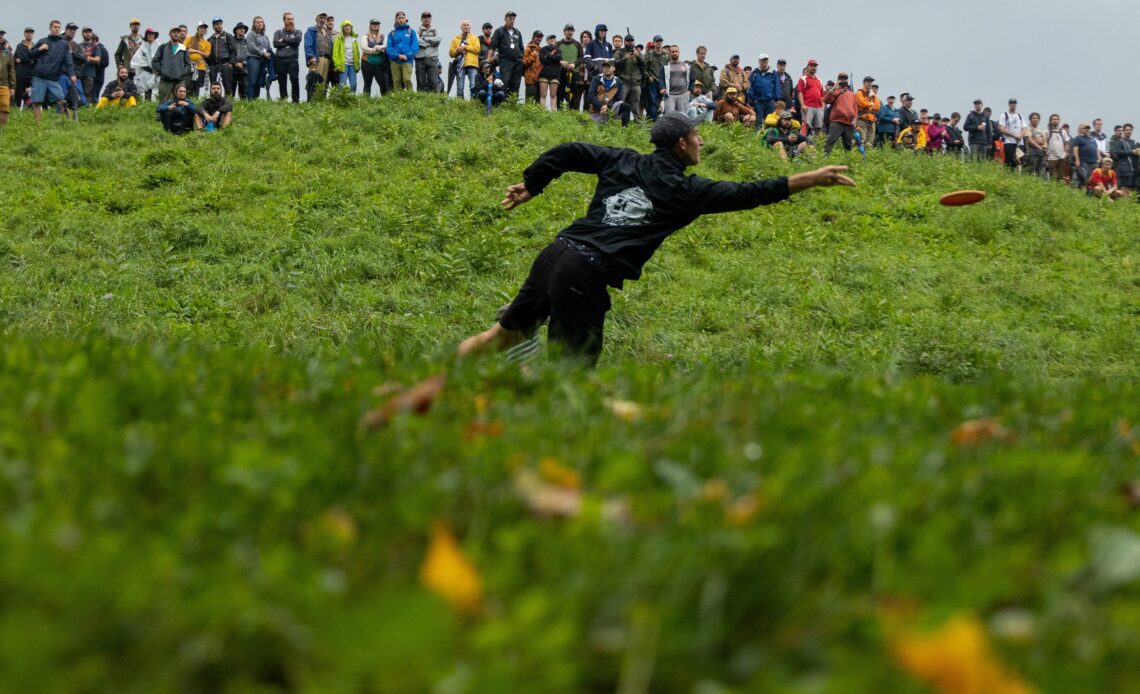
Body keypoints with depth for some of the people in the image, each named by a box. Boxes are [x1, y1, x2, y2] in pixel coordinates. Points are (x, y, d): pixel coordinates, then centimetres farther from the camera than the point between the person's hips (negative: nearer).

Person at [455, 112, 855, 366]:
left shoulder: (624, 162, 15)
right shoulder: (685, 191, 0)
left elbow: (568, 153, 12)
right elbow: (747, 194, 0)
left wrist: (530, 186, 25)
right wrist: (813, 179, 3)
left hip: (557, 253, 7)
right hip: (587, 276, -7)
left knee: (509, 330, 21)